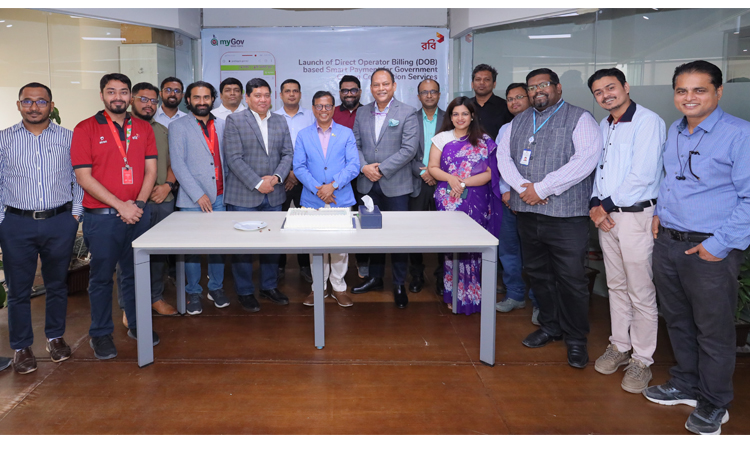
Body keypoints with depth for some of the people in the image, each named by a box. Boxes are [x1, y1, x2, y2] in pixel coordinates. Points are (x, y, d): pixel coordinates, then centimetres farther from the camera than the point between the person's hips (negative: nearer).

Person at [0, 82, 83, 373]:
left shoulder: (68, 138, 4)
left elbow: (79, 179, 7)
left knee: (57, 284, 12)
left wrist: (76, 213, 0)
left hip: (60, 222, 1)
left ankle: (56, 337, 28)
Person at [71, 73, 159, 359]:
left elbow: (150, 169, 7)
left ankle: (137, 325, 27)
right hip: (101, 215, -3)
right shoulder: (85, 129, -3)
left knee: (134, 273, 12)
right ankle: (100, 334, 18)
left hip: (138, 214, 3)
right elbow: (84, 177, -9)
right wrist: (121, 206, -14)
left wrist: (139, 204, -8)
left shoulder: (143, 128, 9)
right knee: (101, 276, 6)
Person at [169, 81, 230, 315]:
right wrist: (198, 195, -12)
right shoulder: (178, 126, 1)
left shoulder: (221, 125, 13)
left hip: (219, 197, 3)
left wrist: (227, 188, 7)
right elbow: (178, 164, -6)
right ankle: (193, 293, 14)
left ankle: (216, 287, 21)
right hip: (192, 199, -3)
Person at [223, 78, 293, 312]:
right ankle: (245, 291, 16)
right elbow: (234, 158, -11)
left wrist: (276, 177, -10)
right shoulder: (234, 121, -3)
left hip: (273, 195, 5)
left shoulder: (280, 122, 12)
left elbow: (287, 154, 8)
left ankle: (269, 286, 26)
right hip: (243, 195, -4)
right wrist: (257, 183, -16)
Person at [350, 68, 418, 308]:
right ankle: (375, 277, 28)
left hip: (395, 184, -4)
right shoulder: (362, 113, 10)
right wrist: (364, 167, -9)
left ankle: (399, 284, 15)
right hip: (368, 184, 4)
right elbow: (356, 144, 9)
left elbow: (409, 149, -12)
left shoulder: (406, 113, -5)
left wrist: (382, 169, -15)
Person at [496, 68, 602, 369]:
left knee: (571, 279, -2)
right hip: (528, 213, 6)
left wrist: (541, 188, -16)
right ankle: (550, 327, 31)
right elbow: (503, 156, 8)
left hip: (566, 215, -5)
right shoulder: (518, 122, 16)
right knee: (538, 274, 14)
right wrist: (523, 186, -11)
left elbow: (585, 160, -15)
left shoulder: (579, 118, -2)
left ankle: (576, 338, 13)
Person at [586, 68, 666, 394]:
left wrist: (607, 205, -11)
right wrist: (595, 204, 0)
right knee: (616, 286, 16)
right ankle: (620, 346, 28)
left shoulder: (648, 121, -10)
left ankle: (641, 361, 9)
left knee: (641, 293, -1)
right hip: (606, 217, 8)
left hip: (637, 216, -8)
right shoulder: (604, 126, 16)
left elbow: (643, 175, -17)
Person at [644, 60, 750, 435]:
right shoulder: (674, 132, 10)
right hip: (667, 242, 7)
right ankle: (685, 385, 37)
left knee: (713, 330, 6)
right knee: (677, 320, 18)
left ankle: (713, 405, 23)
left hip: (710, 250, -7)